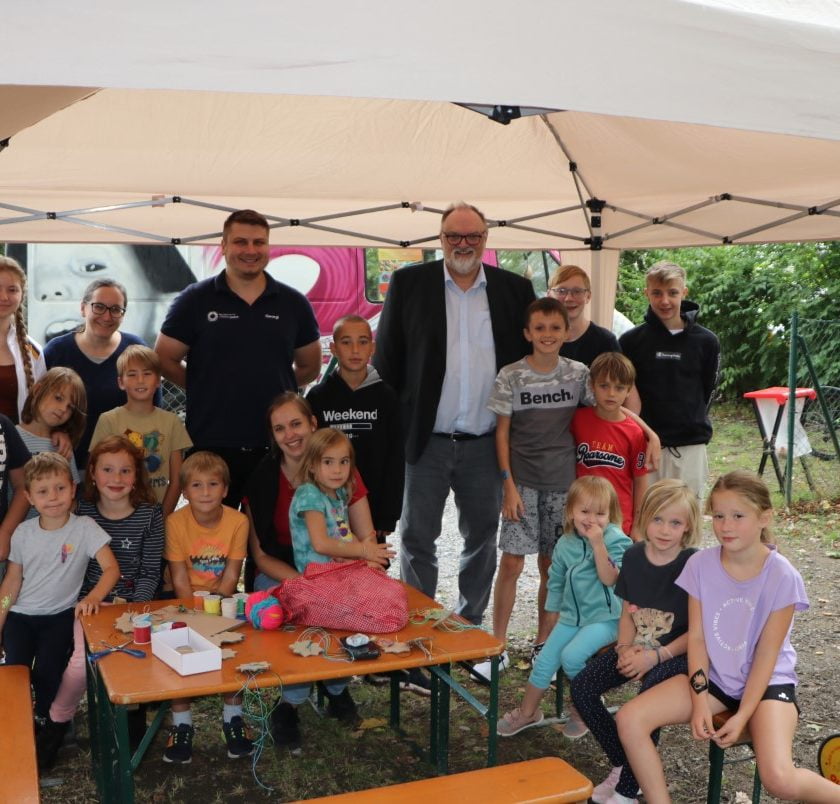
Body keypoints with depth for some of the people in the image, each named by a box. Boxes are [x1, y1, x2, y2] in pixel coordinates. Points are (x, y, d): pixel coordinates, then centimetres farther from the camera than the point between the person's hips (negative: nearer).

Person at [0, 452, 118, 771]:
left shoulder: (84, 527, -11)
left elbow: (111, 568, -16)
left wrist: (93, 597, -34)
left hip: (60, 615, -3)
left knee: (46, 670, -19)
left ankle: (47, 730, 10)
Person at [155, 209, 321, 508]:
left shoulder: (293, 303, 6)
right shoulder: (195, 300, 1)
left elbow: (309, 367, 15)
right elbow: (164, 359, 5)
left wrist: (271, 386, 6)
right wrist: (207, 389, 1)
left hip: (276, 446, 2)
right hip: (211, 446, -1)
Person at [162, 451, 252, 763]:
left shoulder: (238, 521, -12)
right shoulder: (176, 522, -14)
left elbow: (230, 577, -10)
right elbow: (180, 580, -13)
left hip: (223, 600, 1)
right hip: (186, 602, 0)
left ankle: (233, 717, 2)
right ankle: (181, 723, -2)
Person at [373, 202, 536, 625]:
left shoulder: (515, 289, 5)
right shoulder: (409, 283, 1)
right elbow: (387, 358, 2)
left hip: (487, 444, 2)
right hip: (425, 441, -1)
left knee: (482, 538, 13)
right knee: (416, 538, 7)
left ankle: (470, 622, 29)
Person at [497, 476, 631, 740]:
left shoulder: (615, 540, -11)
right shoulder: (565, 543, 5)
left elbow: (609, 578, -22)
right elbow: (556, 580, 17)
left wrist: (598, 543, -27)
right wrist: (557, 613, 16)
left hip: (604, 617, -6)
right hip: (571, 616, 6)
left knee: (571, 655, -25)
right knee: (544, 661, 1)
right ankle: (527, 713, 22)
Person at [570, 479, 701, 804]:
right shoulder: (633, 557, 1)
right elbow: (627, 612, 9)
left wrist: (656, 656, -22)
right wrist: (625, 648, -9)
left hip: (676, 653, -6)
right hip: (636, 647, 6)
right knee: (582, 688, -12)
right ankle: (621, 764, 7)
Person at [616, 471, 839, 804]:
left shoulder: (782, 576, -16)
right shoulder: (700, 565, -8)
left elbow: (767, 654, -13)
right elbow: (696, 636, -4)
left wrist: (742, 715, -16)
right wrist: (699, 700, -13)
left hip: (767, 681, -3)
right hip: (715, 676, 4)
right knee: (629, 719, -16)